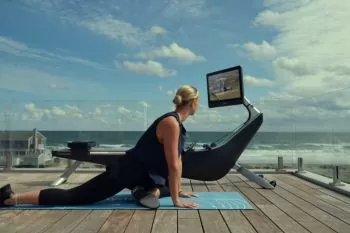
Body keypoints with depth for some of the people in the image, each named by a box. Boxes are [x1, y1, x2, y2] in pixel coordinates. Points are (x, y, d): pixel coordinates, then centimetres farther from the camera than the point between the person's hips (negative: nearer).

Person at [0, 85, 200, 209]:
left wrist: (178, 190, 19)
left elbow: (178, 159, 15)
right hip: (125, 172, -10)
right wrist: (176, 200, -17)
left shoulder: (178, 123, 8)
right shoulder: (171, 123, -23)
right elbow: (173, 165, -24)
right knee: (73, 196, -7)